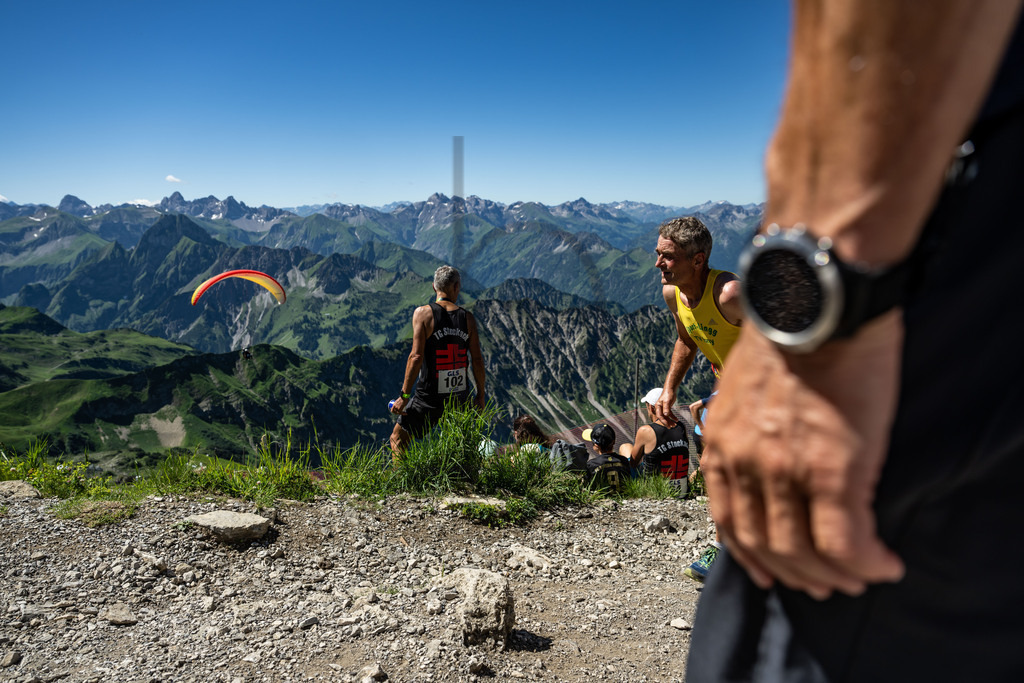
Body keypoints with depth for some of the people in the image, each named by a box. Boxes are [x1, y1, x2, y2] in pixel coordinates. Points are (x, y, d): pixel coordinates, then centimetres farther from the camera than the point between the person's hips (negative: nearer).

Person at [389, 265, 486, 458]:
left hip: (429, 397, -3)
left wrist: (404, 395, -8)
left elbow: (416, 356, -13)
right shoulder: (468, 317, 1)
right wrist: (481, 394, 11)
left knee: (398, 439, 12)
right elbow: (477, 360, 0)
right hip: (460, 397, 3)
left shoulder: (423, 312, -7)